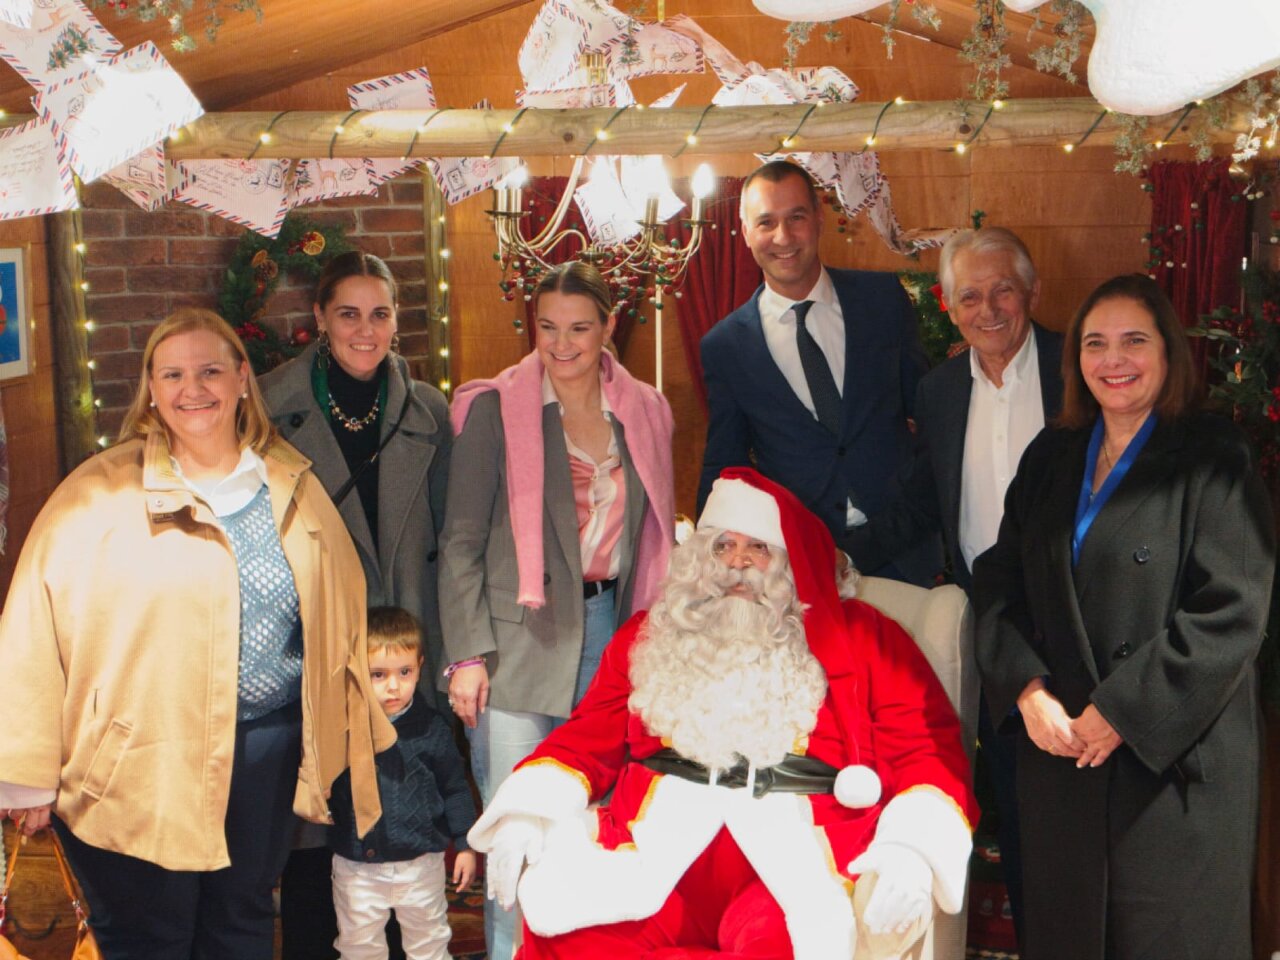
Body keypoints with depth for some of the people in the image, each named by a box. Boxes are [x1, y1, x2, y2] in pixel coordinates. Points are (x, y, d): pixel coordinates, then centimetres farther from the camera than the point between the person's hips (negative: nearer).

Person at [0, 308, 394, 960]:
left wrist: (355, 735, 12)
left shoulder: (294, 488, 6)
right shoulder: (99, 496, -6)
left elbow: (341, 612, 11)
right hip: (138, 761, -3)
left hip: (268, 753, 4)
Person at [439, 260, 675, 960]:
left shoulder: (643, 411, 9)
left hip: (611, 632, 4)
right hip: (520, 638, -3)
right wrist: (467, 655, -10)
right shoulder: (495, 409, -3)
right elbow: (461, 540, -4)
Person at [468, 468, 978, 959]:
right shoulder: (651, 637, 22)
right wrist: (529, 811, -1)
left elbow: (929, 752, 7)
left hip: (802, 845, -1)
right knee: (560, 910, -28)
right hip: (655, 833, 2)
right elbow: (588, 739, 19)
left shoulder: (859, 636, 15)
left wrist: (910, 849, -12)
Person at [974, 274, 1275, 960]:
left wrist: (1121, 712, -15)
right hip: (1055, 745, 5)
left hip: (1173, 754, -4)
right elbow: (999, 583, 8)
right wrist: (1028, 692, -7)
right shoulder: (1050, 458, 10)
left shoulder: (1212, 458, -6)